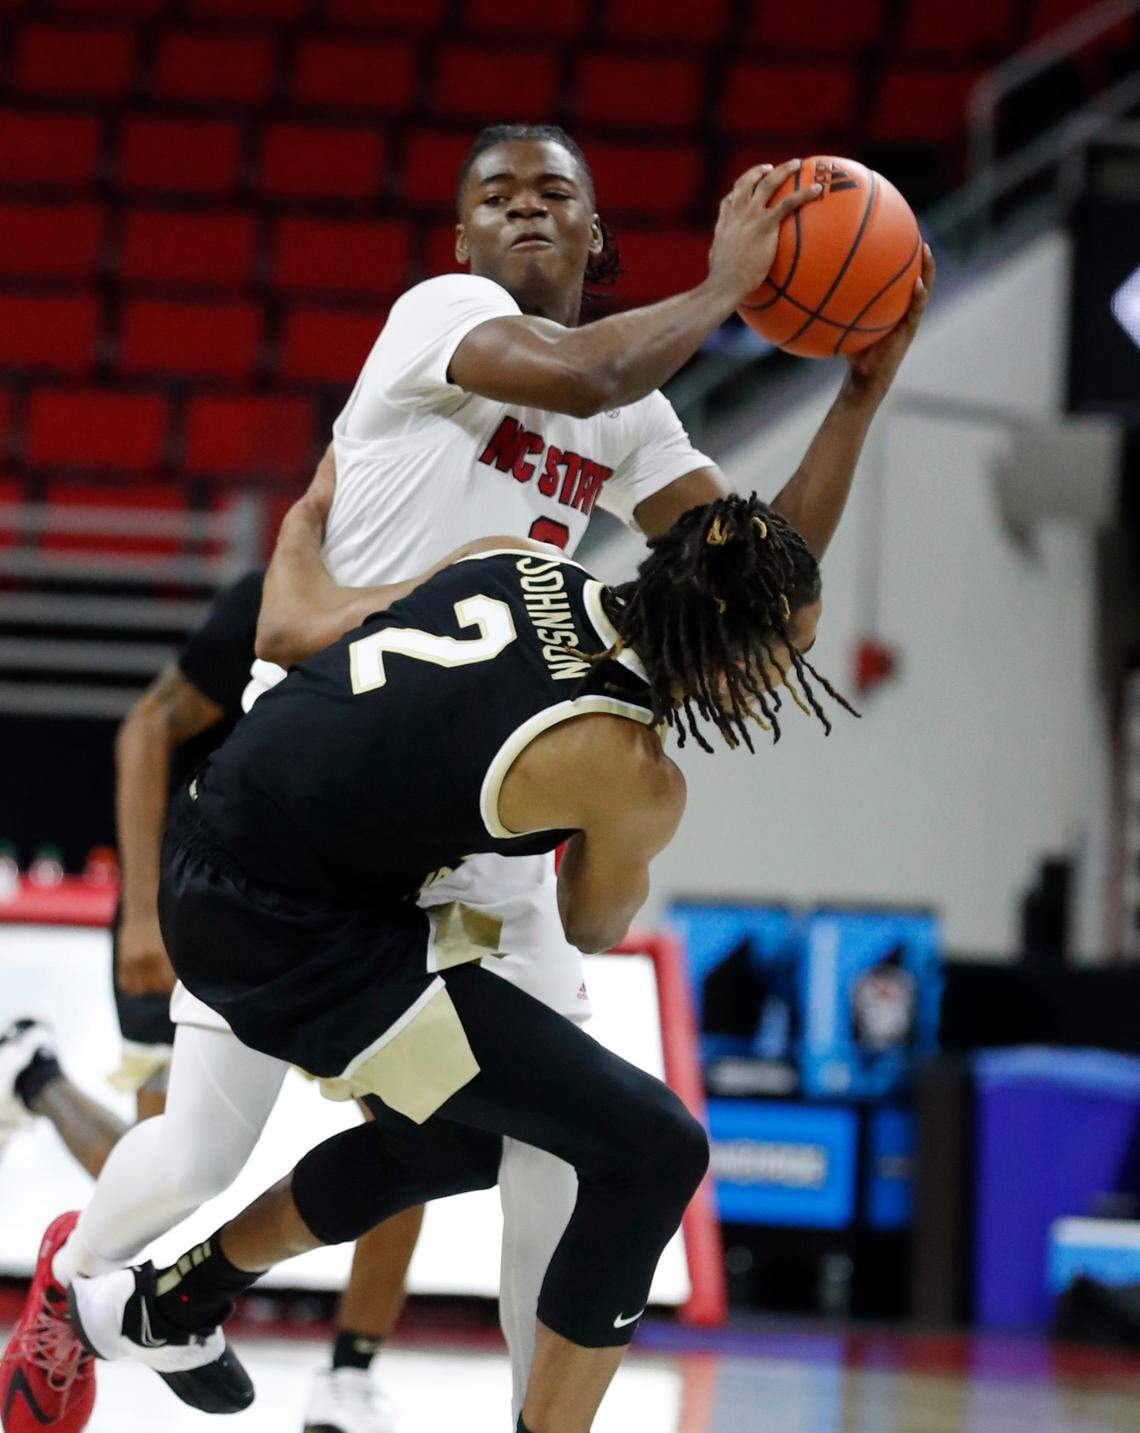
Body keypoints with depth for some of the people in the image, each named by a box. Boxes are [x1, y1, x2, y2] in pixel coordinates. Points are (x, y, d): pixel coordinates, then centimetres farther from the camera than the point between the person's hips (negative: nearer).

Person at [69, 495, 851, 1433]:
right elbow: (594, 930, 5)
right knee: (654, 1151, -7)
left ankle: (166, 1306, 45)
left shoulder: (518, 559, -2)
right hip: (293, 947, -9)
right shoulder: (637, 781, -19)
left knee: (467, 1133, 30)